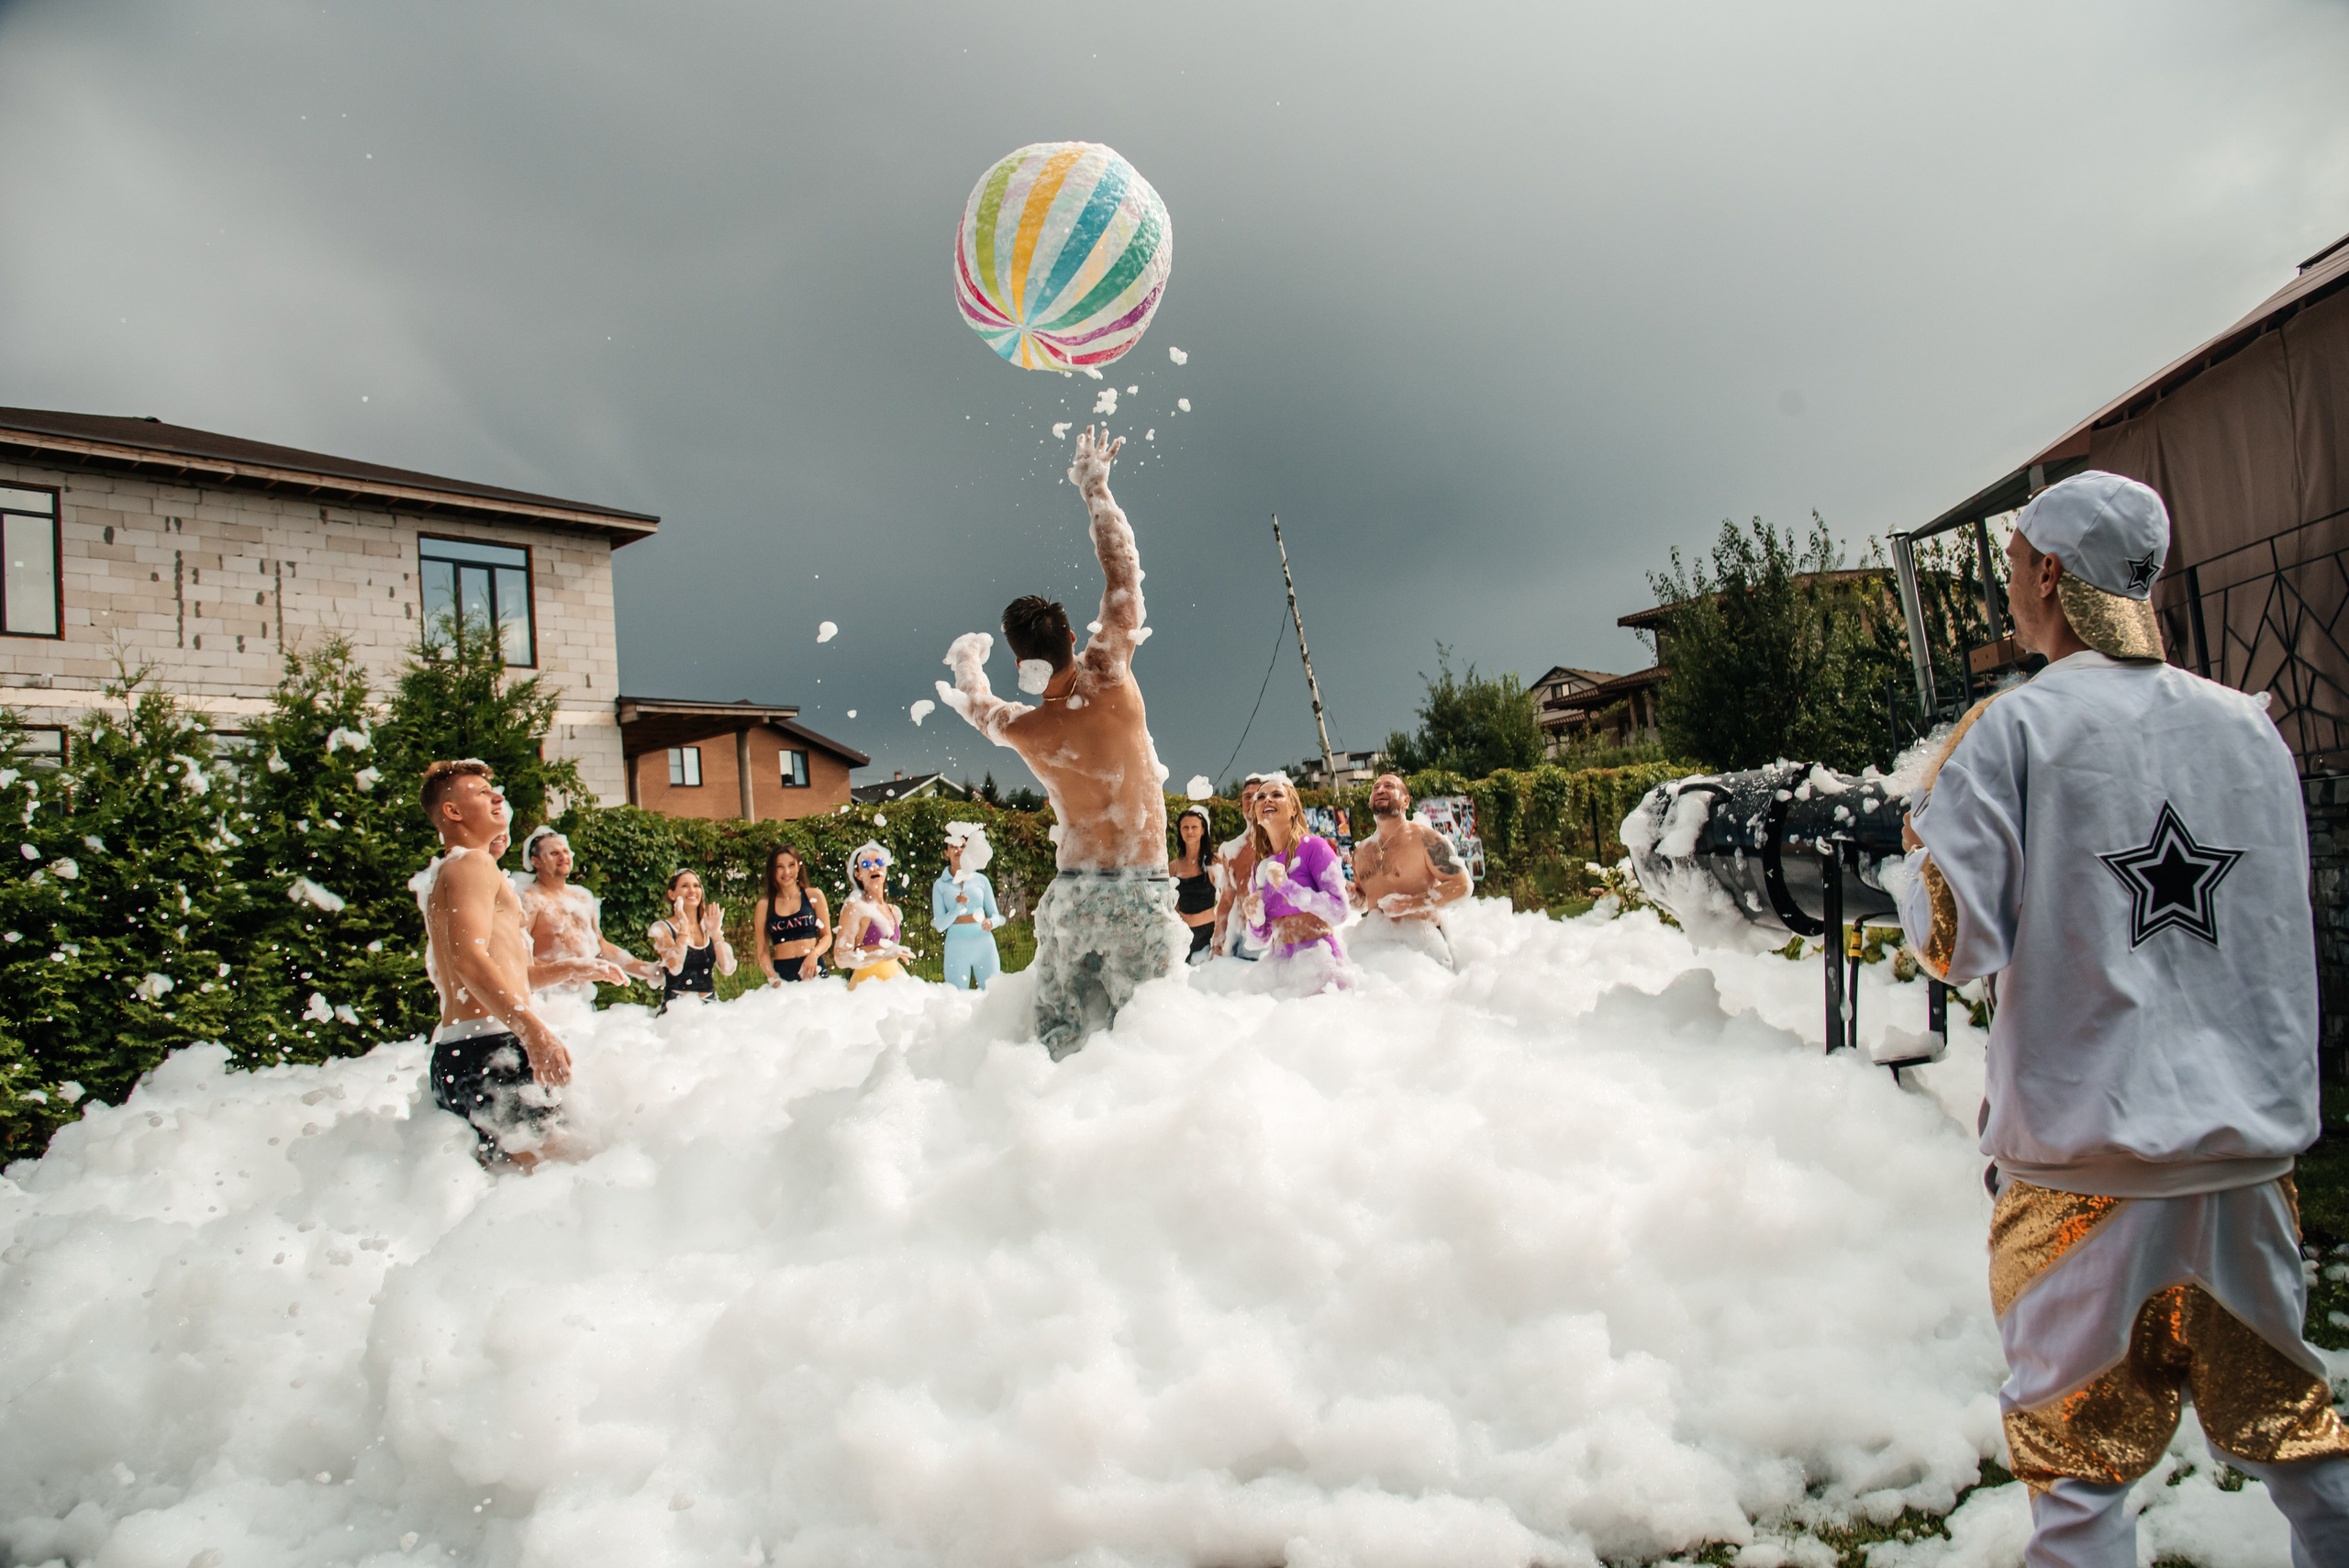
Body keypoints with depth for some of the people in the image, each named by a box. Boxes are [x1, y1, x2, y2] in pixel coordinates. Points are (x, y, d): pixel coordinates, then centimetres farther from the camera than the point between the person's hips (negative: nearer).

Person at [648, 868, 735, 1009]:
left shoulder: (707, 928, 14)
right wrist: (683, 927, -13)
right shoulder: (663, 929, 3)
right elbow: (674, 968, -16)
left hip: (710, 1003, 4)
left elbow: (728, 969, 1)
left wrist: (716, 933, -7)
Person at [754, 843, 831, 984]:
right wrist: (773, 979, -8)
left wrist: (814, 954, -10)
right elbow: (763, 951, 7)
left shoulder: (814, 896, 8)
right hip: (782, 974, 0)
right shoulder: (765, 905, 8)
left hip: (814, 971, 0)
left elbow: (827, 936, 9)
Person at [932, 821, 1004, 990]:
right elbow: (939, 924, 0)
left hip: (984, 944, 0)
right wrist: (957, 907, -16)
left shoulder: (981, 880, 8)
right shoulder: (940, 885, 6)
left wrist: (991, 922, -12)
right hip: (956, 946, 0)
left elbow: (995, 914, 10)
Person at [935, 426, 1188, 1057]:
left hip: (1070, 891, 3)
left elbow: (976, 702, 27)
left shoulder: (1022, 730, 1)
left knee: (1057, 1044, 8)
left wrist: (966, 658, 48)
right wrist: (1095, 487, 13)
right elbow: (1122, 569, 2)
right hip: (1136, 890, -2)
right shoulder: (1109, 680, -7)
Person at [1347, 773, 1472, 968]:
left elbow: (1462, 885, -10)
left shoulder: (1425, 839, -3)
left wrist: (1411, 903, -19)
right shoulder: (1362, 851, 16)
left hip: (1420, 942, -5)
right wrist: (1351, 896, 4)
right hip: (1373, 942, 5)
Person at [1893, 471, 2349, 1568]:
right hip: (2251, 1146, 5)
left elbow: (1955, 943, -12)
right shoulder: (2250, 724, 5)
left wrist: (1927, 821, 3)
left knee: (2081, 1447, 6)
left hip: (2087, 1156, -5)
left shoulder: (2015, 728, -11)